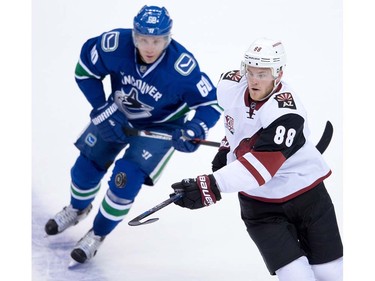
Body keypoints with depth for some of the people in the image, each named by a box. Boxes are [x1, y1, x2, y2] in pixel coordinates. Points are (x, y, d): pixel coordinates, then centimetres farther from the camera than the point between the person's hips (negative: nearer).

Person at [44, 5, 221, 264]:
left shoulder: (182, 66, -36)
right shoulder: (116, 44, -29)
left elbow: (210, 103, -24)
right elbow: (85, 70, -11)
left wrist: (192, 131, -41)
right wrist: (103, 110, -15)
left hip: (161, 126, -3)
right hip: (119, 115, 3)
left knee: (126, 179, -14)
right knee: (87, 165, 10)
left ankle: (98, 235, 13)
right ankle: (77, 210, 46)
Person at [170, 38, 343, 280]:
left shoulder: (286, 112, -30)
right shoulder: (229, 86, -11)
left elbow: (261, 165, -39)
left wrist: (212, 186, -47)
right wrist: (227, 147, 14)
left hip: (305, 194, -3)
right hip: (259, 204, 3)